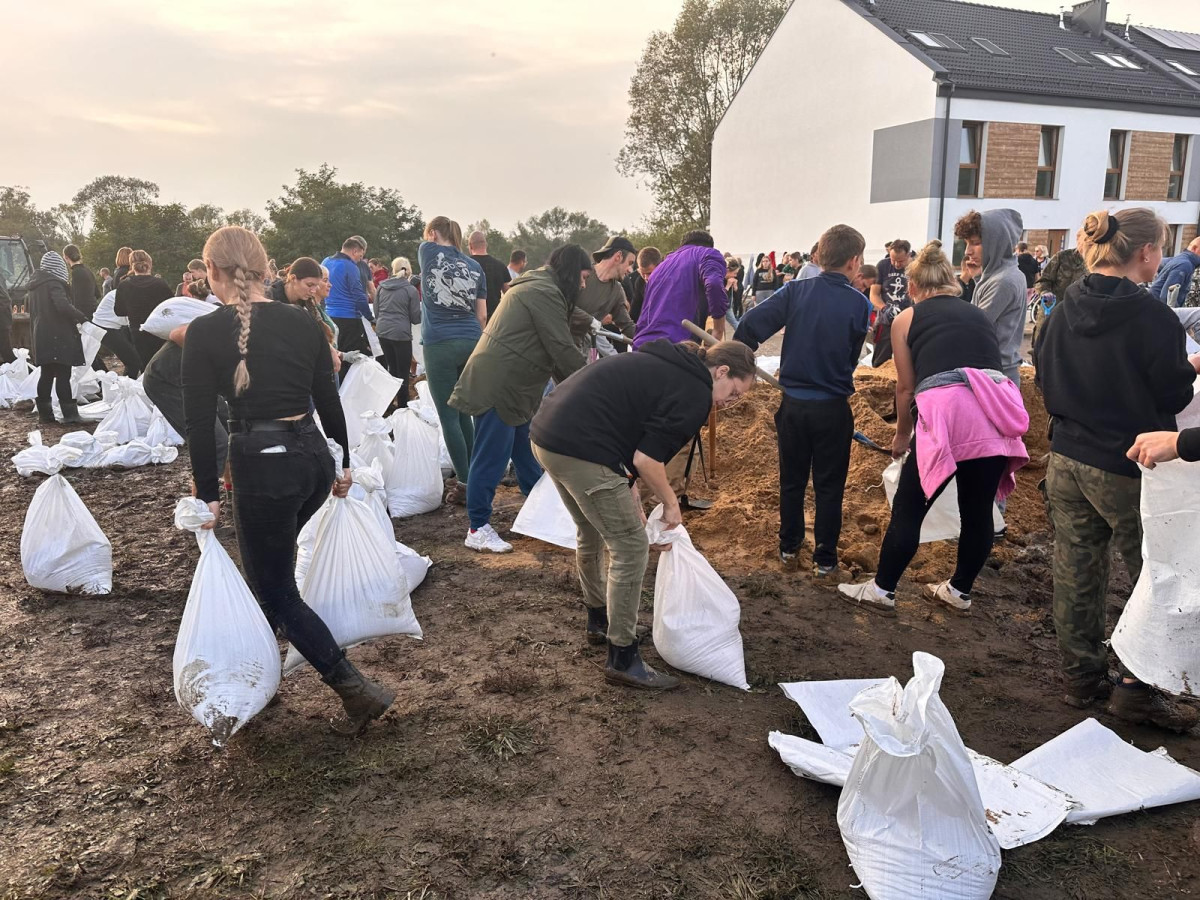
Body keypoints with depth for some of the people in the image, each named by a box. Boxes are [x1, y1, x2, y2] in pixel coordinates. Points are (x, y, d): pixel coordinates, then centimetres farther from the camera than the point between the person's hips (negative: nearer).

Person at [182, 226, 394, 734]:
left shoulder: (205, 333, -9)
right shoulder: (302, 322, 3)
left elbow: (200, 422, -8)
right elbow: (329, 401, 8)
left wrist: (208, 494, 0)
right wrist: (343, 465, 18)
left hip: (261, 467, -6)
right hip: (314, 457, 6)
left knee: (278, 593, 8)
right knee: (268, 565, 29)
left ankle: (357, 691, 2)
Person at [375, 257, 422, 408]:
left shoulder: (381, 287, 6)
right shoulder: (410, 290, -8)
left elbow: (376, 311, 15)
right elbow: (416, 318, -4)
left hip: (383, 331, 5)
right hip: (401, 333, -5)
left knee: (392, 368, 18)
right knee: (404, 371, 4)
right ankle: (402, 406, 6)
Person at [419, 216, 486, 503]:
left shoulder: (428, 252, 4)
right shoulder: (475, 267, 13)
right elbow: (482, 315, 11)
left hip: (440, 345, -4)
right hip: (472, 343, 4)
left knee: (449, 416, -1)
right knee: (463, 412, 15)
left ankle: (465, 484, -1)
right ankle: (471, 476, 19)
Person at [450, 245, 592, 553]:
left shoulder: (537, 286, 20)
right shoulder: (545, 293, -14)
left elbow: (549, 348, 20)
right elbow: (562, 348, -17)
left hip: (510, 384, 11)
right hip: (497, 386, -11)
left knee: (524, 451, 18)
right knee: (491, 457, -6)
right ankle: (478, 530, 2)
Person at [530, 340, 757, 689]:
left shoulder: (664, 364, 22)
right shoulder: (695, 394, -7)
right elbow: (647, 458, -12)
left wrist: (629, 492, 23)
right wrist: (670, 502, 5)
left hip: (546, 434, 11)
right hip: (581, 451, -10)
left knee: (591, 534, 27)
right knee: (630, 548, 0)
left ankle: (599, 621, 46)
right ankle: (622, 660, 9)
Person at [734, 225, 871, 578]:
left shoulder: (796, 290, -6)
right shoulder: (859, 304, -9)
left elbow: (751, 324, -14)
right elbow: (851, 359, 1)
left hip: (793, 403, 2)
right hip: (832, 407, -2)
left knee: (791, 480, 17)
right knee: (828, 486, 10)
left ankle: (788, 548, 29)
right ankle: (825, 560, 17)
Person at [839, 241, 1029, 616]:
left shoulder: (906, 318, 17)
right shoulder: (979, 314, 28)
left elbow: (906, 387, 19)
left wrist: (901, 435, 36)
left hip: (946, 406, -4)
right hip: (996, 407, 5)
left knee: (909, 507, 9)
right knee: (978, 509, 17)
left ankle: (882, 590, 21)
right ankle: (959, 591, 33)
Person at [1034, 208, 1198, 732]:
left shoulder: (1067, 309, 2)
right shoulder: (1153, 318, -17)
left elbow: (1044, 377, 11)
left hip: (1066, 461, 6)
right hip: (1125, 469, -6)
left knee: (1075, 572, 12)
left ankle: (1083, 679, 24)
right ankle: (1136, 690, 15)